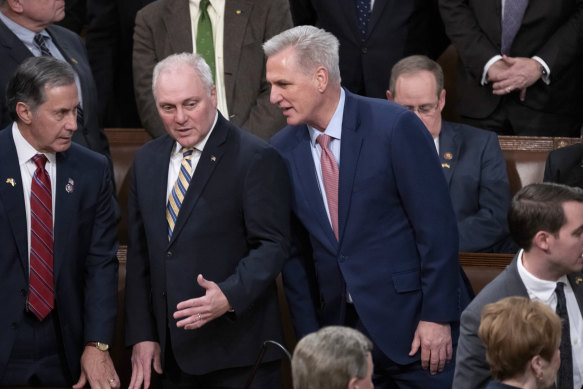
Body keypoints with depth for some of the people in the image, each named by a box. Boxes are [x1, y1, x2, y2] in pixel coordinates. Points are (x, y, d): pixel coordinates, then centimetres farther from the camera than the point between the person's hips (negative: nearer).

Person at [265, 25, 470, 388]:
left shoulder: (395, 126, -11)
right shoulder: (283, 150, 3)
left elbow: (437, 226, -10)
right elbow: (294, 251, 8)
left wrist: (437, 317, -13)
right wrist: (309, 336, 4)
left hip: (412, 321, -4)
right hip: (339, 325, 4)